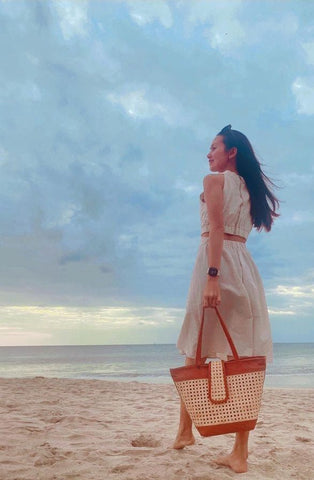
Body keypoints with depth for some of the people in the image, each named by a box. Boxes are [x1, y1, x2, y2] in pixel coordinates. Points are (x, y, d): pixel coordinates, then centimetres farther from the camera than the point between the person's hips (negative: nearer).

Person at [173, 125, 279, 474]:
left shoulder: (214, 180, 0)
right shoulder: (250, 188, 22)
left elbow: (216, 230, -13)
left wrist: (211, 277, -22)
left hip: (218, 260, -6)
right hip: (246, 264, 7)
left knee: (197, 354, 5)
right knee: (242, 357, 1)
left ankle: (185, 431, 17)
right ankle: (240, 453, 4)